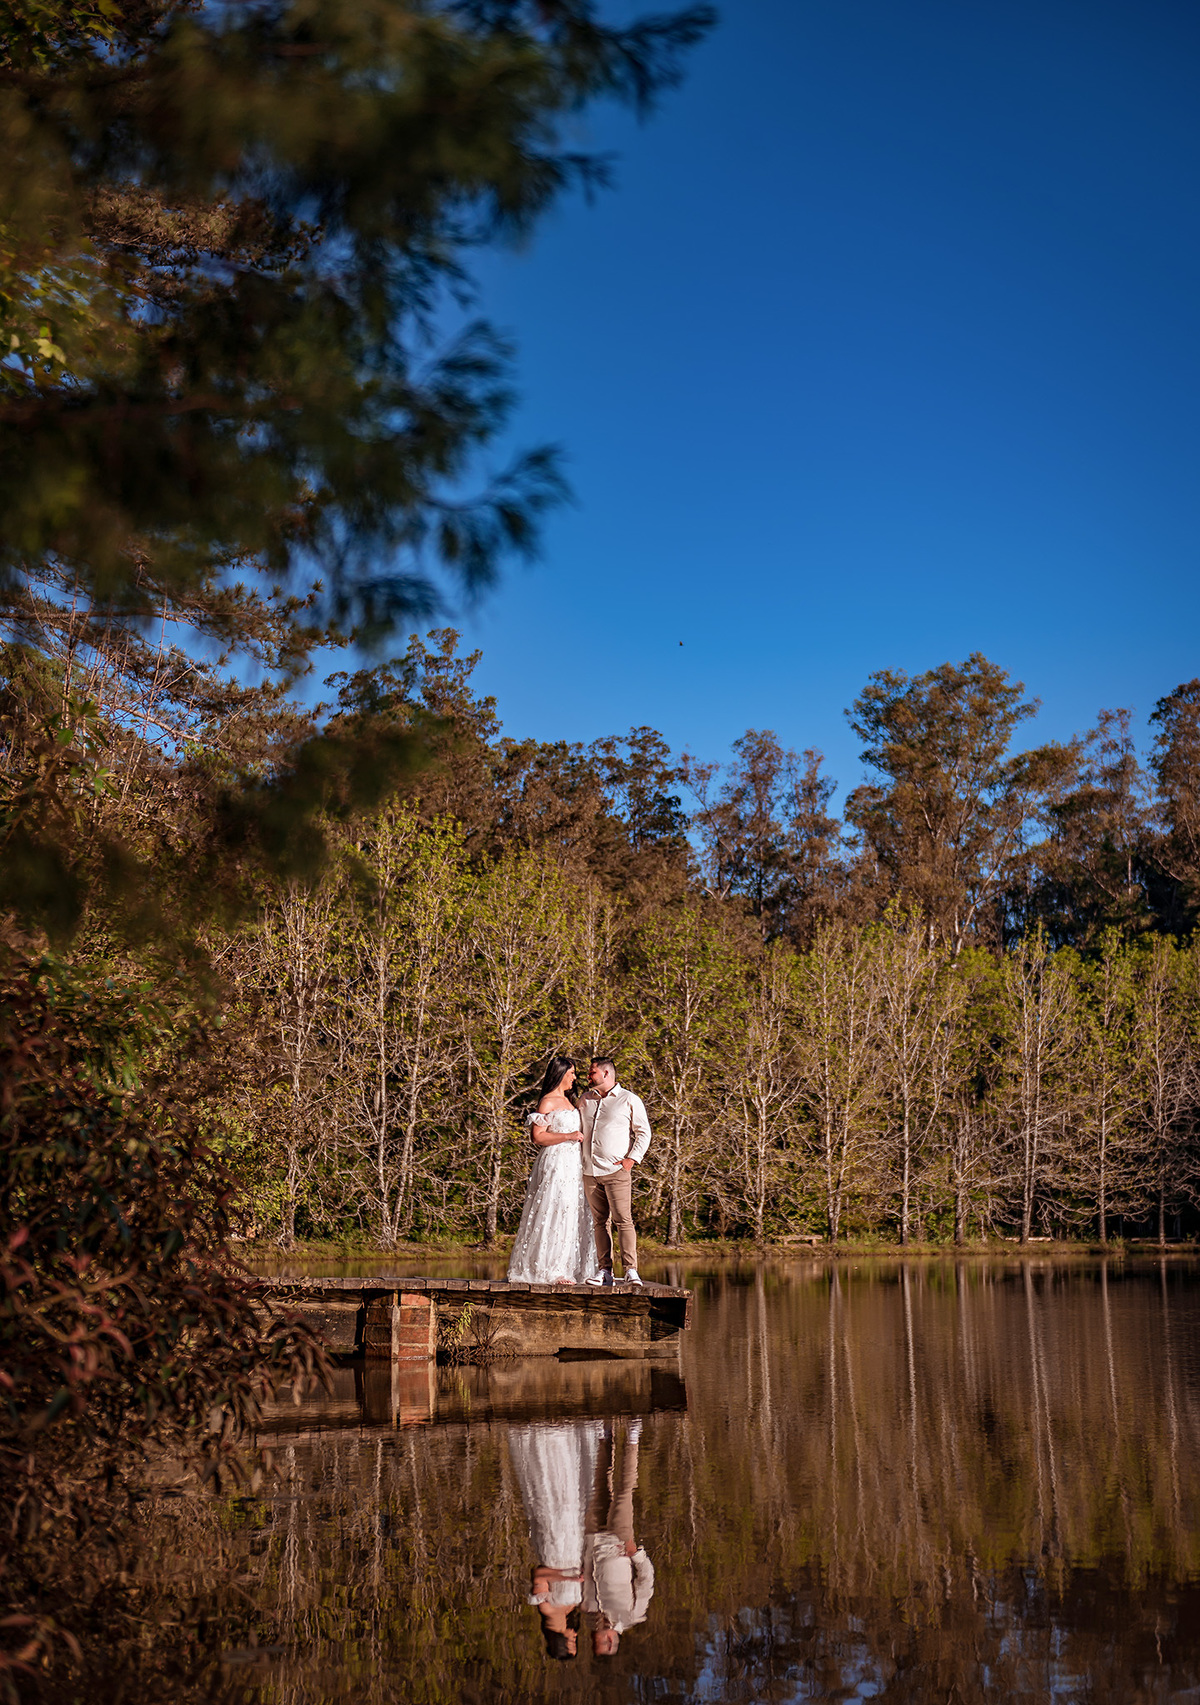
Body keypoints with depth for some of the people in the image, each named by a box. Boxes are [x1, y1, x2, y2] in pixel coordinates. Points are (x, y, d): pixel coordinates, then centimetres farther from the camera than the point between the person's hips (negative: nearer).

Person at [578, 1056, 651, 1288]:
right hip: (590, 1171, 5)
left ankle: (631, 1270, -13)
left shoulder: (630, 1100, 2)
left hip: (616, 1171, -5)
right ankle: (605, 1271, 5)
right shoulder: (586, 1100, 17)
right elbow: (579, 1129, 29)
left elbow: (644, 1132, 4)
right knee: (599, 1222, 4)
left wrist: (633, 1158, -8)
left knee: (623, 1220, -12)